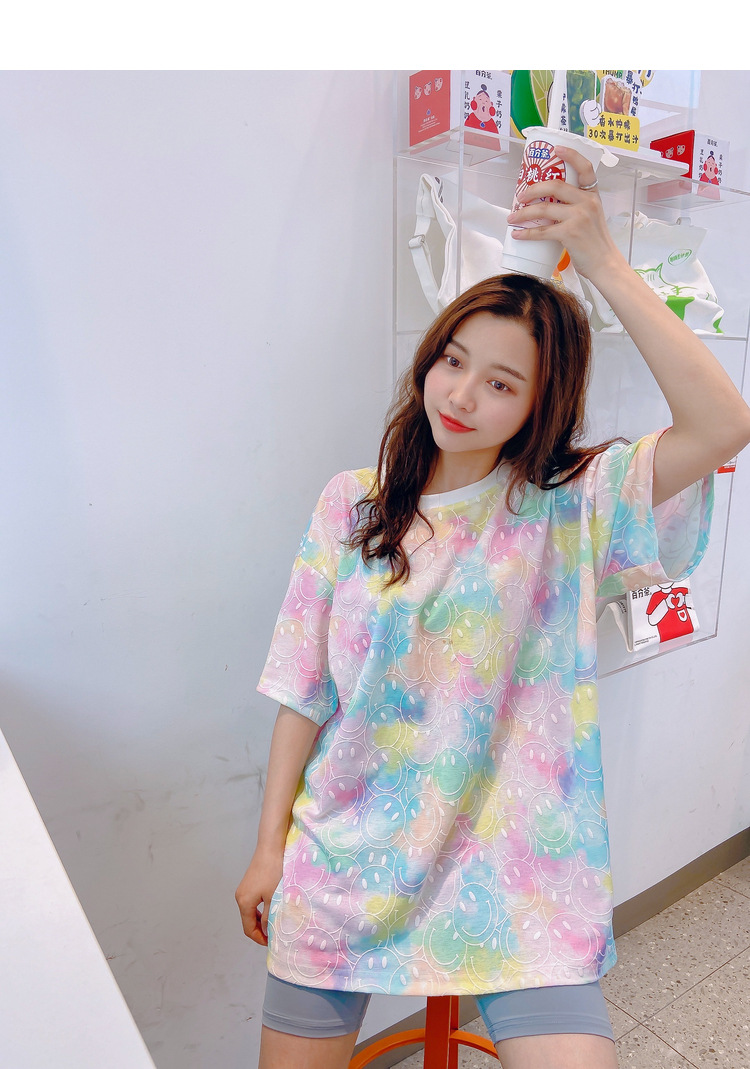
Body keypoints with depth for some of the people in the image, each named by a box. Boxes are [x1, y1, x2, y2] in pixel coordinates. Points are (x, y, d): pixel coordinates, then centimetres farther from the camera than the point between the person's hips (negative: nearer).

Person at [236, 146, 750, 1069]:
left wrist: (603, 263, -25)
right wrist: (270, 844, 3)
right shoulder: (351, 506, -3)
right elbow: (305, 691, 0)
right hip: (346, 860, 2)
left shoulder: (573, 505, -8)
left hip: (514, 871, -1)